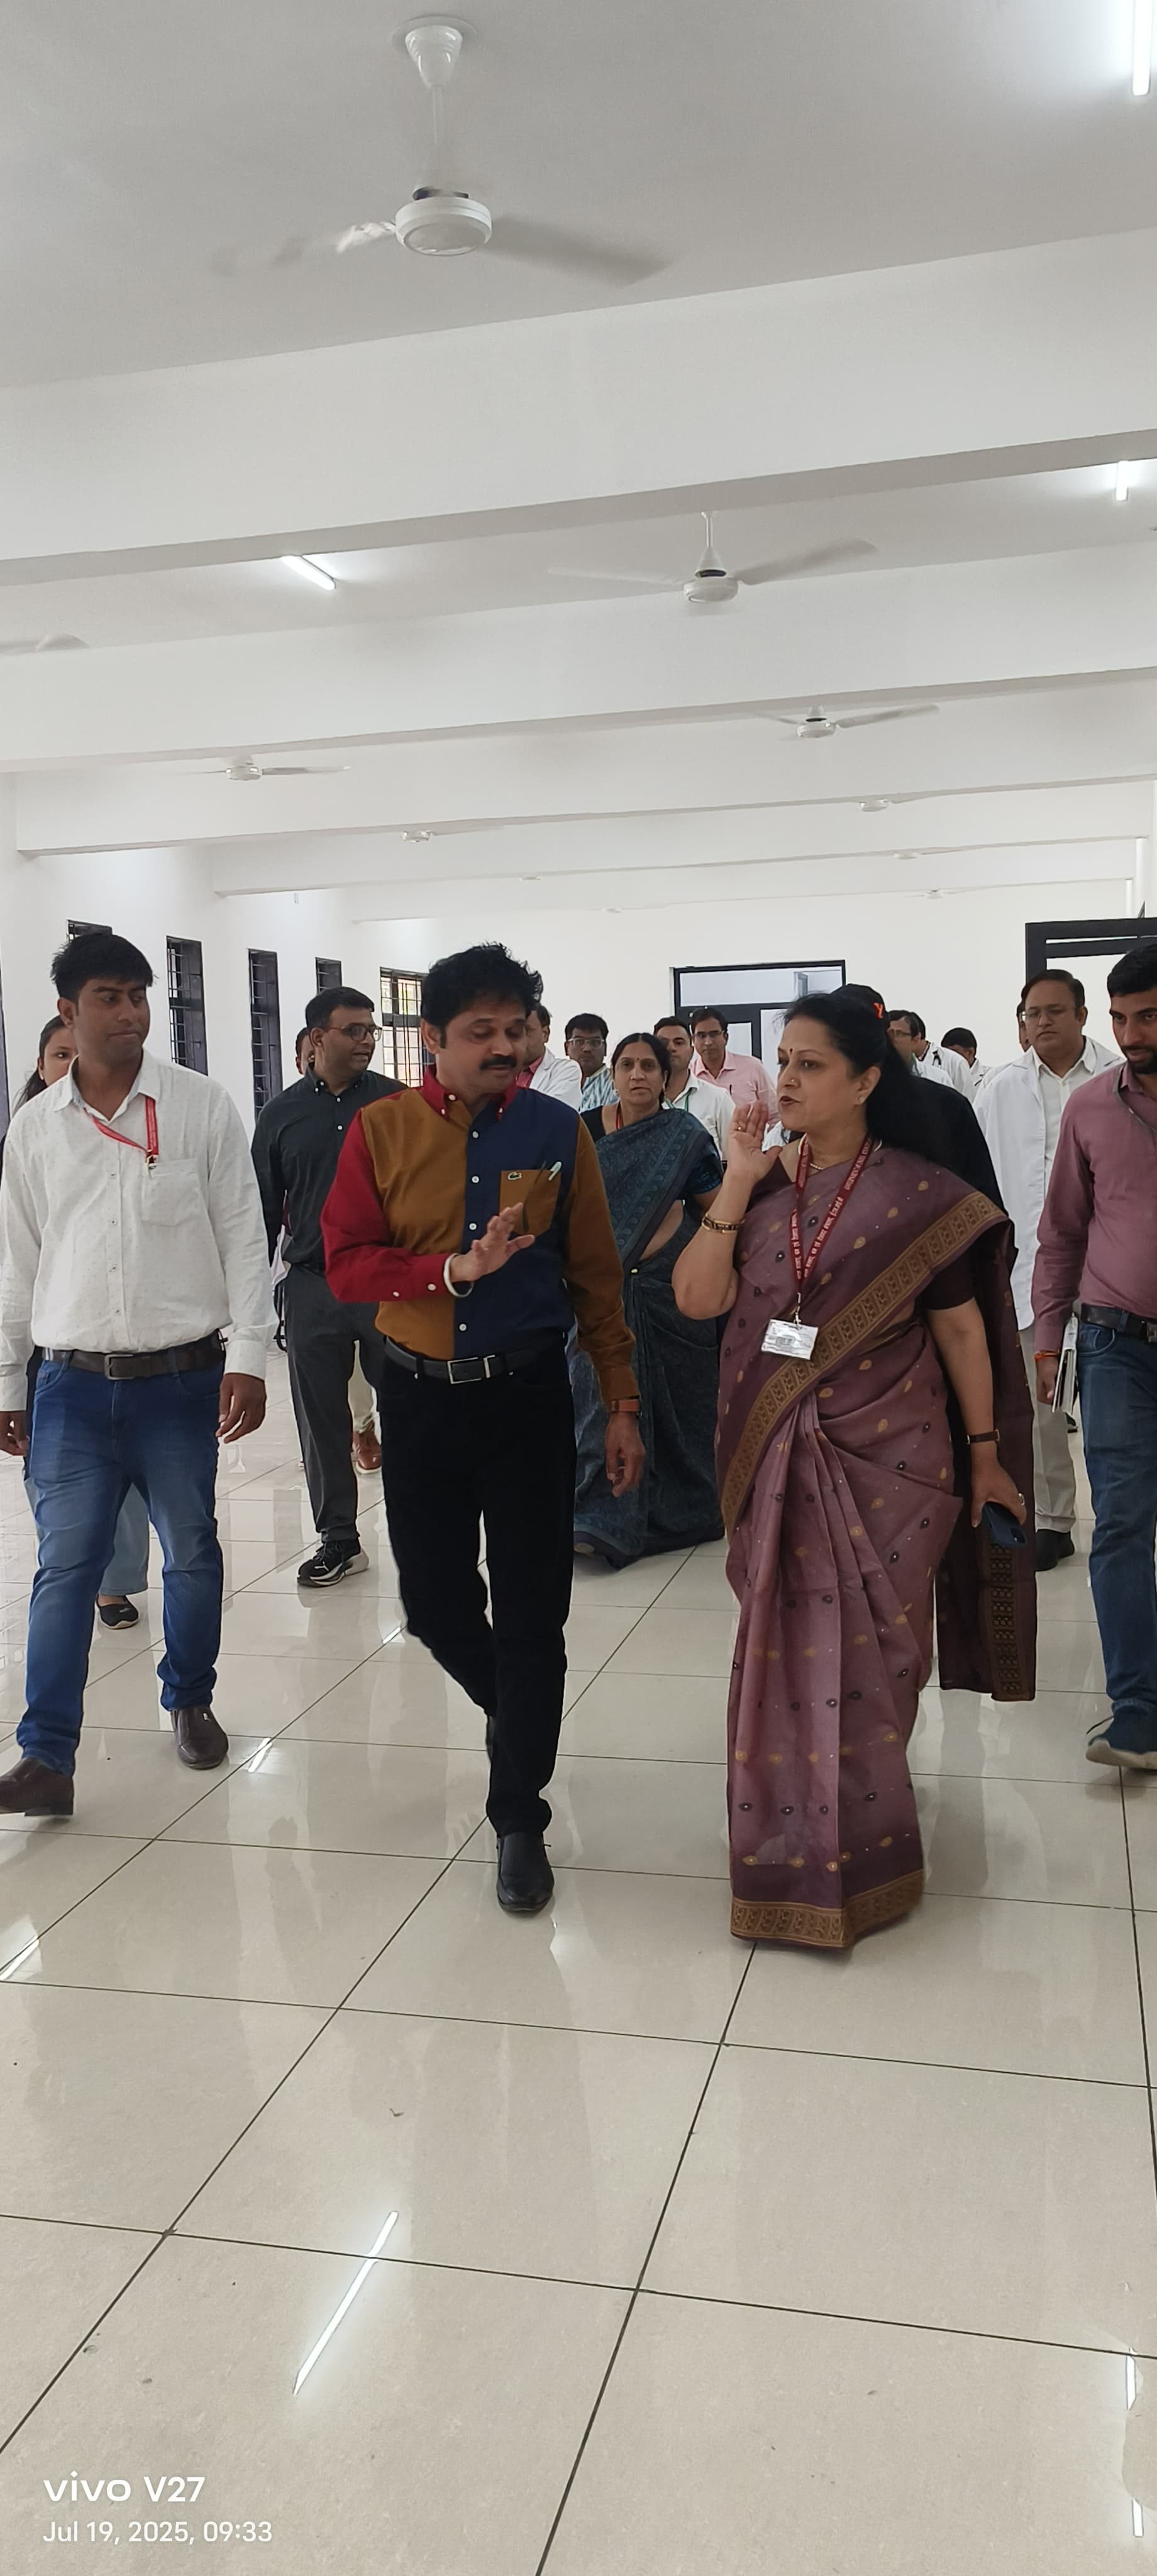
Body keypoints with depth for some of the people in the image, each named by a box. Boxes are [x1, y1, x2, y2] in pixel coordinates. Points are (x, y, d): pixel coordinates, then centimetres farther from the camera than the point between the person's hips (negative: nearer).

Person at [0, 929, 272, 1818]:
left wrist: (248, 1357, -9)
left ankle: (191, 1701, 32)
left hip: (181, 1377, -1)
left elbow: (243, 1237, -3)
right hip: (73, 1384, 1)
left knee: (193, 1553, 11)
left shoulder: (203, 1106, -2)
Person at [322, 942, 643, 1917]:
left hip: (528, 1397, -1)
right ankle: (514, 1712, 45)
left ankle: (520, 1820, 18)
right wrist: (455, 1269, -22)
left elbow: (596, 1276, 2)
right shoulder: (382, 1130, -1)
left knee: (532, 1613, 2)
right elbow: (346, 1264, -7)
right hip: (421, 1397, 1)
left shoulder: (558, 1131, -1)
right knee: (435, 1602, 12)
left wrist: (623, 1406, 0)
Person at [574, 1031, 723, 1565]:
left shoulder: (686, 1137, -1)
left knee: (678, 1398, 9)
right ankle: (603, 1520, 3)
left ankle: (682, 1510, 25)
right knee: (605, 1396, -1)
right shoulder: (587, 1131, 2)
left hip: (671, 1284, -1)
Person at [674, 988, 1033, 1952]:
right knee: (785, 1647, 12)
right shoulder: (759, 1180, 3)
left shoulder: (918, 1193, -8)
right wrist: (738, 1185, -13)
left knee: (865, 1650, 6)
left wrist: (985, 1456, 2)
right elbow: (698, 1297, -6)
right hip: (774, 1458, 4)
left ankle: (854, 1847, 26)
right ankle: (796, 1843, 33)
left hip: (883, 1460, -3)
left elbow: (962, 1330, -3)